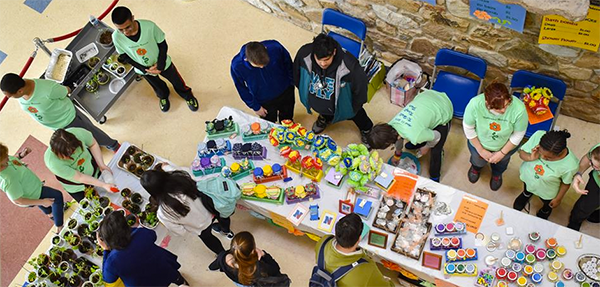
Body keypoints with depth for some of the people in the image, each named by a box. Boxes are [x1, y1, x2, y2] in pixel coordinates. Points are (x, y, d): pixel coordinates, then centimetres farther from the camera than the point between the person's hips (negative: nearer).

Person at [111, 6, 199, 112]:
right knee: (158, 87, 30)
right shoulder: (116, 37, -30)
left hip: (162, 64, -1)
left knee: (177, 82, 22)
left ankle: (187, 95, 55)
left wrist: (160, 65, -23)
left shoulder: (149, 26, -37)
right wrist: (144, 69, -19)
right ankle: (163, 96, 65)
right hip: (144, 69, 2)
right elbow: (124, 56, -13)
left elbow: (163, 45, -19)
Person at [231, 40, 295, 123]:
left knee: (287, 122, 28)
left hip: (285, 94, 2)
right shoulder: (236, 65, -34)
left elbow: (288, 65, -11)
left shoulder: (275, 48, -34)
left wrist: (291, 85, 1)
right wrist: (255, 106, -6)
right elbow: (241, 88, -13)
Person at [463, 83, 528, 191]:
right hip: (479, 142, -1)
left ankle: (497, 174, 67)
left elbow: (518, 134, -20)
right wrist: (481, 150, -12)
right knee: (478, 161, 25)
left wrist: (502, 153, -13)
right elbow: (468, 128, -20)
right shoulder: (475, 104, -40)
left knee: (501, 161, 30)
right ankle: (476, 167, 65)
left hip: (506, 144, 1)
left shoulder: (519, 109, -41)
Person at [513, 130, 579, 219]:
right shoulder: (538, 136, -39)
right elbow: (522, 152, -19)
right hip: (527, 176, 1)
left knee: (548, 204, 34)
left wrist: (558, 199, -1)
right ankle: (527, 194, 71)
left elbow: (566, 183, -18)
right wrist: (530, 158, -41)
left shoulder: (570, 165, -41)